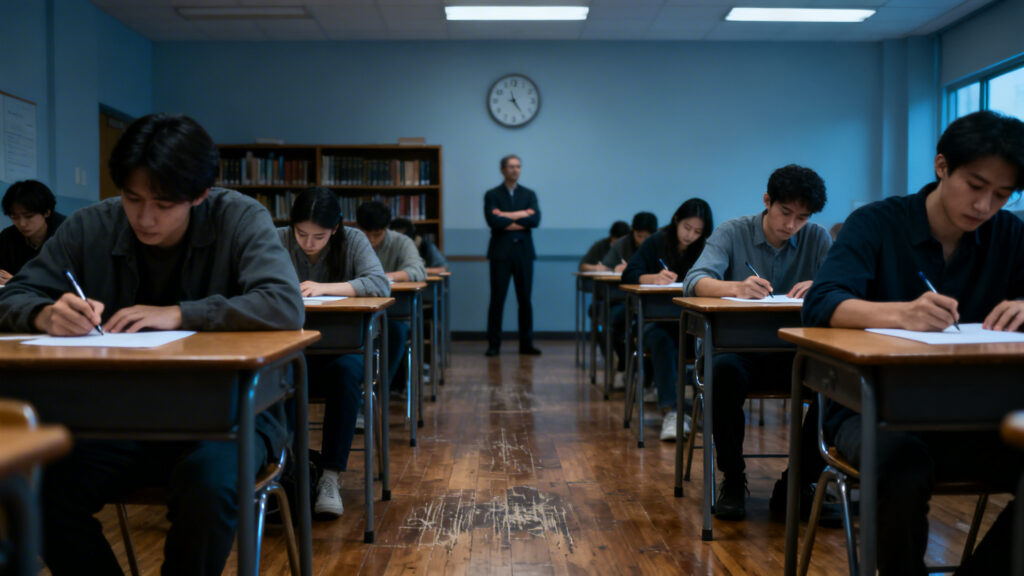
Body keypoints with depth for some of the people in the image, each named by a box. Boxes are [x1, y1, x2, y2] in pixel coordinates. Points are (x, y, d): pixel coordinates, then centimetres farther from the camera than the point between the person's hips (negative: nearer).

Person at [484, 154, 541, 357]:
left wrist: (508, 216, -10)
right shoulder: (492, 195, 5)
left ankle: (526, 343, 12)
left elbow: (535, 220, -5)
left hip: (523, 251, 2)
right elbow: (493, 220, -13)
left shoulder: (529, 194, 12)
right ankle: (493, 344, 5)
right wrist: (522, 216, -9)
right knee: (497, 300, -1)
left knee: (525, 299, 5)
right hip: (501, 252, -2)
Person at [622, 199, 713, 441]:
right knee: (662, 340, -34)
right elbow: (628, 275, -6)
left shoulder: (706, 249, 7)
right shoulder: (657, 242, 4)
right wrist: (654, 278, -25)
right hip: (656, 319, -1)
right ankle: (670, 411, -42)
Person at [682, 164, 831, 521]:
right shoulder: (733, 233, 0)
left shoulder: (817, 238, 7)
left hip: (795, 353, 3)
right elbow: (694, 281, -14)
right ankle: (732, 480, -15)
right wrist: (736, 287, -35)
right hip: (740, 347, -2)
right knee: (724, 372, -36)